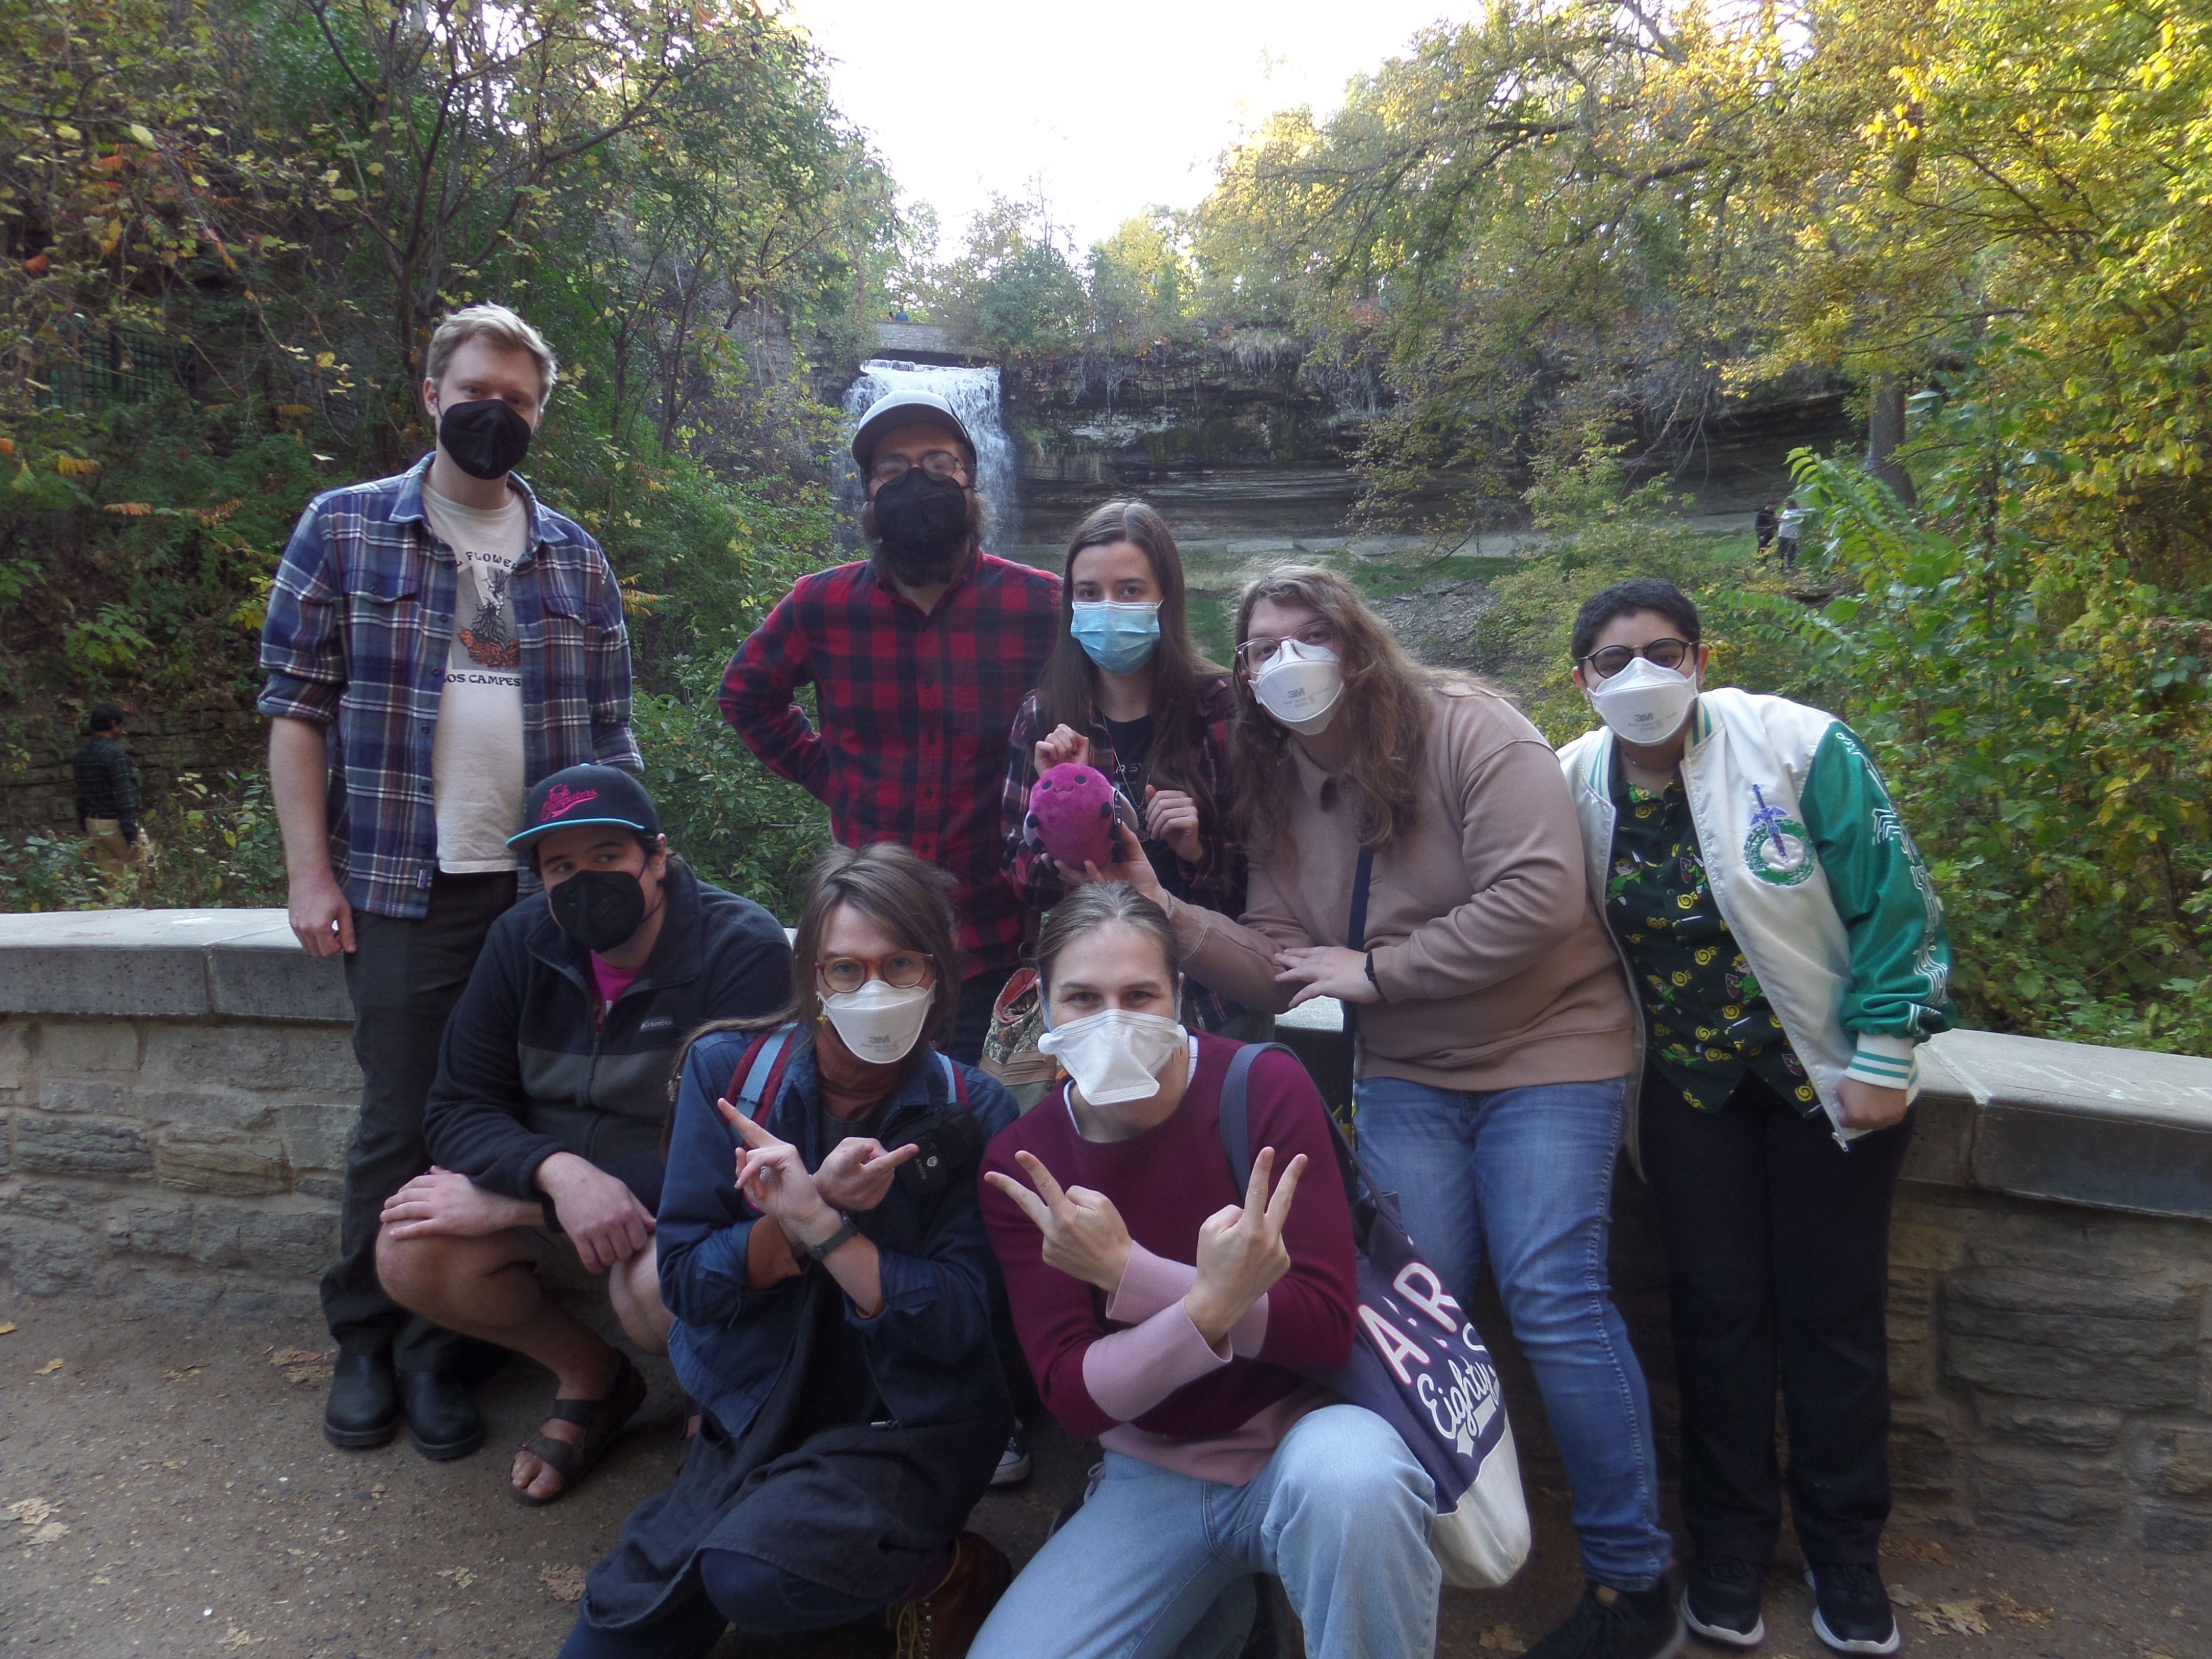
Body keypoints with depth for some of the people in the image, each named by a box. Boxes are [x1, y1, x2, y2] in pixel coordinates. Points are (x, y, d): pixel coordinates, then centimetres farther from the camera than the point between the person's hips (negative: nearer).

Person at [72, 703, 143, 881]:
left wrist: (86, 830, 21)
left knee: (110, 879, 10)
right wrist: (132, 837, -20)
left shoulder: (80, 756, 11)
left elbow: (81, 798, 16)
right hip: (117, 825, -8)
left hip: (93, 824, 8)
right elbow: (124, 798, -18)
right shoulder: (115, 753, -14)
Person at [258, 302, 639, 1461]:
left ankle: (443, 1343, 23)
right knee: (400, 1121, 4)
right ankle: (366, 1342, 25)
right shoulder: (344, 529, 4)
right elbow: (298, 706, 1)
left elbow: (608, 733, 11)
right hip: (403, 886, -2)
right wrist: (309, 870, -6)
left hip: (551, 889, 2)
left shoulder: (575, 558, 11)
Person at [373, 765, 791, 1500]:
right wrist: (557, 1172, -29)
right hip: (548, 1197, 6)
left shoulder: (743, 948, -21)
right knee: (408, 1254, -17)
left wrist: (508, 1205, -25)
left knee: (660, 1281, -36)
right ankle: (592, 1375, 10)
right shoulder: (524, 939, -3)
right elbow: (457, 1109, -5)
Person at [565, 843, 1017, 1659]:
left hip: (911, 1423, -1)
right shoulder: (728, 1070, -9)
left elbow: (958, 1323, -17)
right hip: (755, 1412, 2)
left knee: (757, 1576, -26)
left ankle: (942, 1569, -1)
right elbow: (686, 1281, -10)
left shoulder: (972, 1112, -13)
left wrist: (815, 1220, -28)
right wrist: (821, 1199, -26)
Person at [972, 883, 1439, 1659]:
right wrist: (1209, 1304, -31)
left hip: (1301, 1434, -3)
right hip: (1152, 1477, 4)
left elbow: (1328, 1328, -16)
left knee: (1350, 1472, -37)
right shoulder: (1020, 1164, -6)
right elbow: (1072, 1397, -11)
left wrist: (1125, 1270, -26)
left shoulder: (1264, 1086, -13)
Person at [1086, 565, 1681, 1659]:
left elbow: (1539, 899, -23)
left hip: (1545, 1052, -4)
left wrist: (1375, 968, -17)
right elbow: (1281, 968, 1)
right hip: (1406, 1076, 5)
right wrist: (1168, 912, -15)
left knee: (1554, 1301, -9)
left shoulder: (1467, 731, -13)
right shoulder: (1277, 793, 6)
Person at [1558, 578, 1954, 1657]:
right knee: (1716, 1305, 8)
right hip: (1690, 1082, 2)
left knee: (1832, 1307, 8)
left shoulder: (1796, 747, -17)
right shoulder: (1574, 782, -7)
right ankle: (1731, 1547, 26)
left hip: (1827, 1070, -2)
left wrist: (1881, 1056, -14)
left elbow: (1892, 898, -14)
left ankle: (1845, 1551, 28)